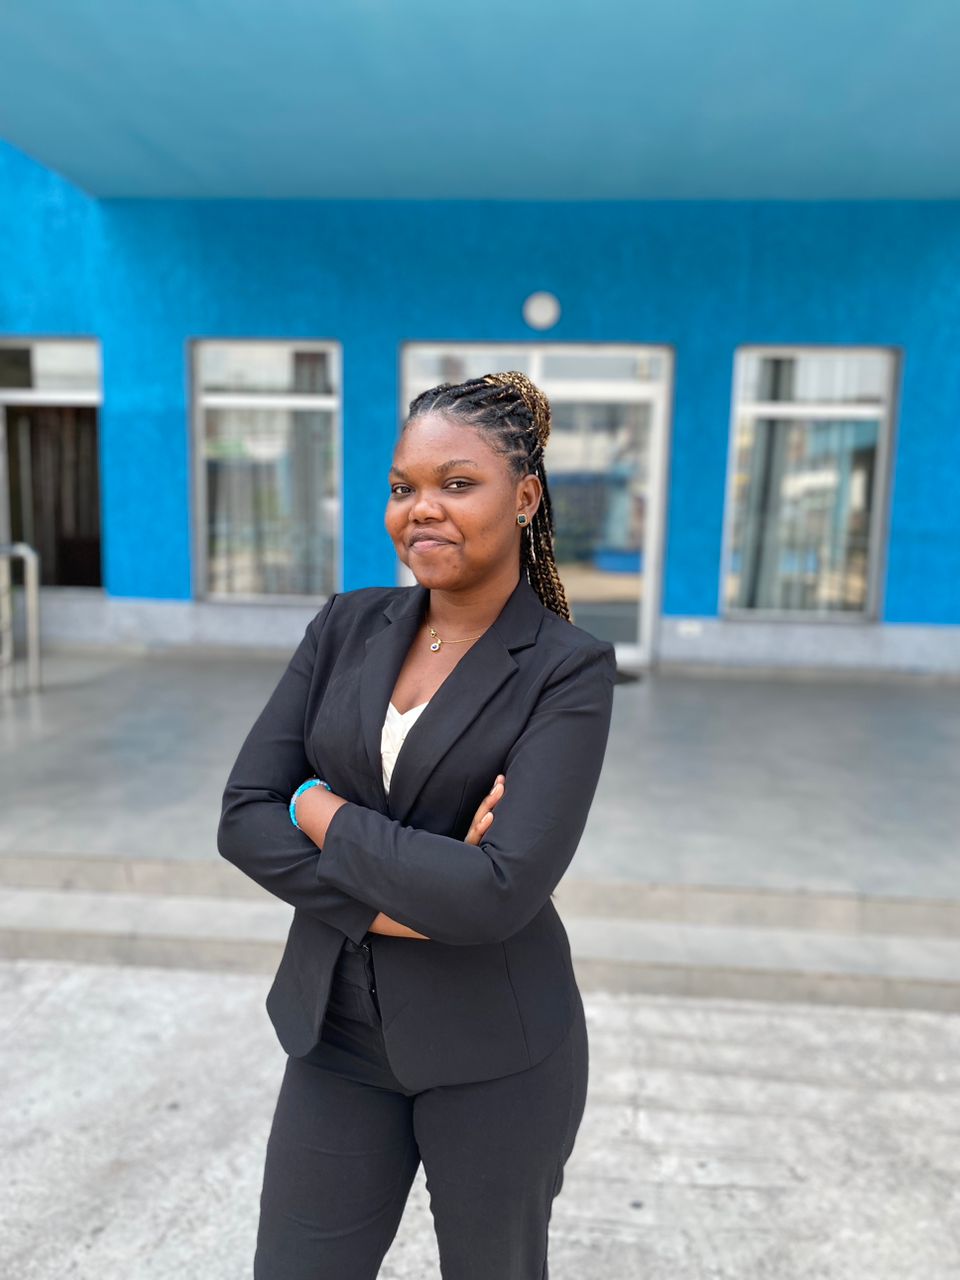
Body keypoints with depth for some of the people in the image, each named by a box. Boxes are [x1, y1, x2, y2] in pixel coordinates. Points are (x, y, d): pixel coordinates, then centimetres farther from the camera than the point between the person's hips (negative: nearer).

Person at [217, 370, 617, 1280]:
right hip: (337, 1034, 3)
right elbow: (243, 819, -7)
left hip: (493, 1055, -2)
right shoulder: (347, 627, -2)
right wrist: (407, 902, -18)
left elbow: (499, 892, -24)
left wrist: (319, 810, -14)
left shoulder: (570, 670, -15)